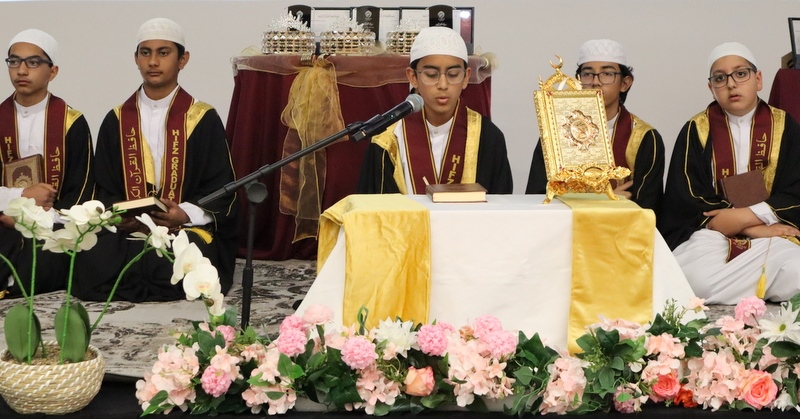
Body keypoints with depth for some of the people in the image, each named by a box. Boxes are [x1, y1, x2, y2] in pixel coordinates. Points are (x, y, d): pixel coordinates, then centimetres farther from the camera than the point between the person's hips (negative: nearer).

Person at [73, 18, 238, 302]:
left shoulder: (203, 119, 5)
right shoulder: (116, 121, 13)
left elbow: (221, 190, 3)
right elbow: (103, 188, 13)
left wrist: (185, 215, -16)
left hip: (187, 228, -2)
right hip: (126, 230, 2)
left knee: (177, 270, -36)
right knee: (91, 265, -31)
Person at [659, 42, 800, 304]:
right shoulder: (697, 131, 4)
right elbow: (686, 201, -4)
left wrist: (745, 217, -15)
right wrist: (756, 229, -13)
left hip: (773, 231, 1)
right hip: (710, 234, -1)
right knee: (696, 278, -35)